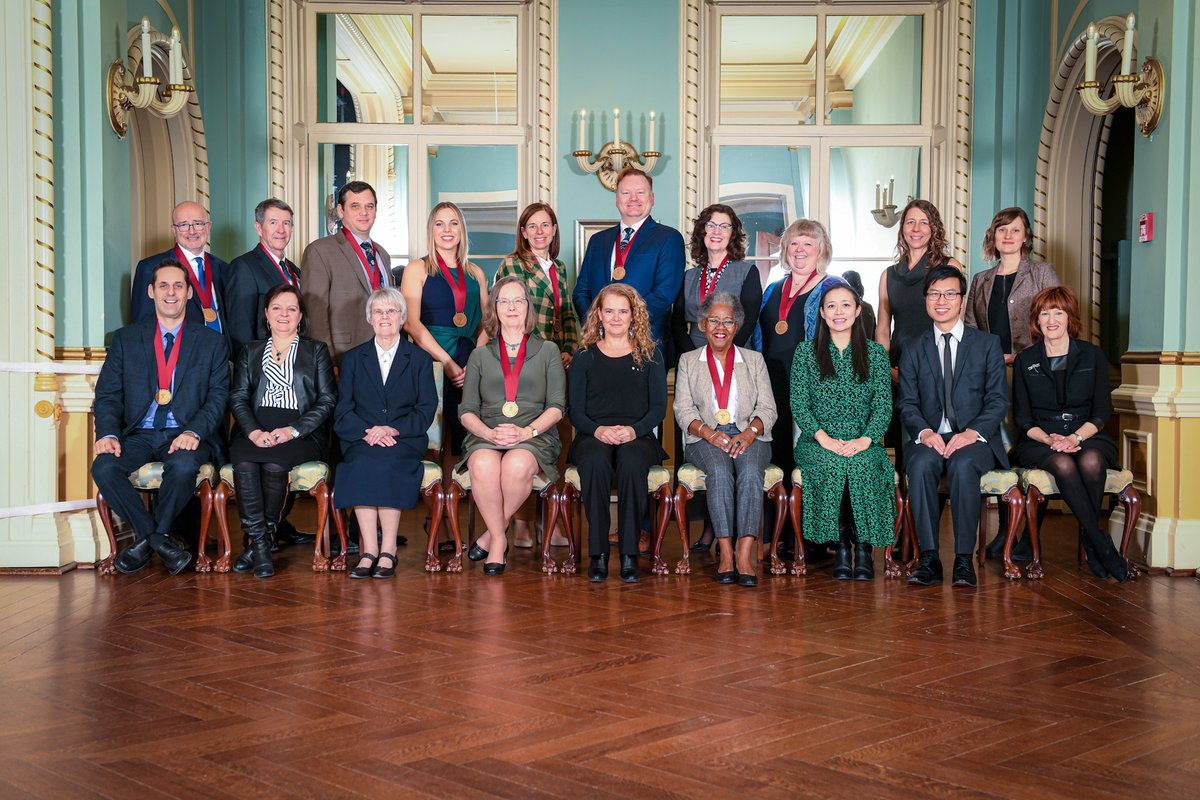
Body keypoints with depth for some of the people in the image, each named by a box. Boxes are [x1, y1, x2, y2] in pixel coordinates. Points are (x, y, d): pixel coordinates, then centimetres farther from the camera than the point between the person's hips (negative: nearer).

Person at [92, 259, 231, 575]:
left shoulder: (212, 342, 10)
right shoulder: (125, 339, 14)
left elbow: (219, 396, 2)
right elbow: (107, 394, 7)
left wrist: (194, 432, -17)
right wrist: (108, 433, -13)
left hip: (186, 435, -2)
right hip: (139, 435, 2)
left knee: (183, 466, -35)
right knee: (103, 467, -27)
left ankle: (151, 537, -10)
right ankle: (156, 537, -10)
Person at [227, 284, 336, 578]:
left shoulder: (316, 351, 17)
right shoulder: (250, 352, 23)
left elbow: (327, 401, 6)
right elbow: (237, 398, 11)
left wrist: (292, 430, -10)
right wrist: (254, 432, -11)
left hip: (300, 435, -2)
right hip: (254, 431, 2)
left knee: (274, 464, -34)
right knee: (245, 463, -32)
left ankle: (256, 542, -18)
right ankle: (260, 546, -27)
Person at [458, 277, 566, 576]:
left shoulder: (547, 351, 16)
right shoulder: (480, 355, 20)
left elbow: (556, 407, 5)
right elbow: (467, 411, 11)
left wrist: (527, 431, -14)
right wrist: (489, 433, -12)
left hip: (535, 436, -1)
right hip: (486, 436, 1)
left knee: (517, 465, -37)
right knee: (483, 465, -36)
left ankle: (493, 532, -13)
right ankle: (499, 538, -16)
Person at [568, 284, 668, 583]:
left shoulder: (649, 355, 13)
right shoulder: (585, 356, 13)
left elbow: (658, 407, 7)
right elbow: (575, 410, 7)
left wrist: (634, 430, -13)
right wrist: (598, 430, -14)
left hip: (637, 437, 0)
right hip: (593, 436, 0)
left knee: (631, 461, -36)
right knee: (595, 461, -36)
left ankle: (629, 554, -31)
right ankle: (597, 552, -31)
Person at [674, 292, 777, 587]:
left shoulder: (754, 360, 19)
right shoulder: (688, 361, 17)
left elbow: (767, 408, 9)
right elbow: (683, 410, 5)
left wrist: (749, 433, -13)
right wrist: (710, 433, -14)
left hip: (748, 435, 1)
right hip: (705, 438, 0)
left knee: (750, 472, -33)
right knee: (719, 472, -34)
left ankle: (745, 556, -41)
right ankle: (726, 555, -36)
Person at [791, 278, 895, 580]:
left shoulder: (875, 352, 12)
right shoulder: (806, 351, 9)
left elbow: (884, 403, 3)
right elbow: (798, 402, 1)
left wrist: (865, 439, -15)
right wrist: (823, 437, -14)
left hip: (864, 445, 0)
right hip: (817, 444, 0)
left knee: (861, 464, -33)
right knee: (833, 465, -33)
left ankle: (863, 547, -20)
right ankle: (841, 545, -19)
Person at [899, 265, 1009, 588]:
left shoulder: (987, 344, 10)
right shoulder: (913, 348, 14)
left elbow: (998, 400, 2)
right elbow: (907, 403, 6)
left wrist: (972, 432, -16)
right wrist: (924, 432, -15)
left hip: (974, 439, -1)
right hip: (929, 438, 1)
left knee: (963, 464, -35)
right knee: (921, 463, -33)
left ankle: (964, 559, -29)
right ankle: (929, 559, -29)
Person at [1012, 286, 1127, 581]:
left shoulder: (1092, 355, 9)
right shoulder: (1025, 360, 10)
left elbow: (1102, 412, 3)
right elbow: (1022, 418, 6)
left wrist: (1075, 438, -15)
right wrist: (1049, 439, -14)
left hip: (1088, 437, 0)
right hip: (1040, 441, 0)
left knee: (1091, 461, -36)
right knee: (1063, 464, -35)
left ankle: (1088, 542, -20)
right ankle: (1101, 544, -28)